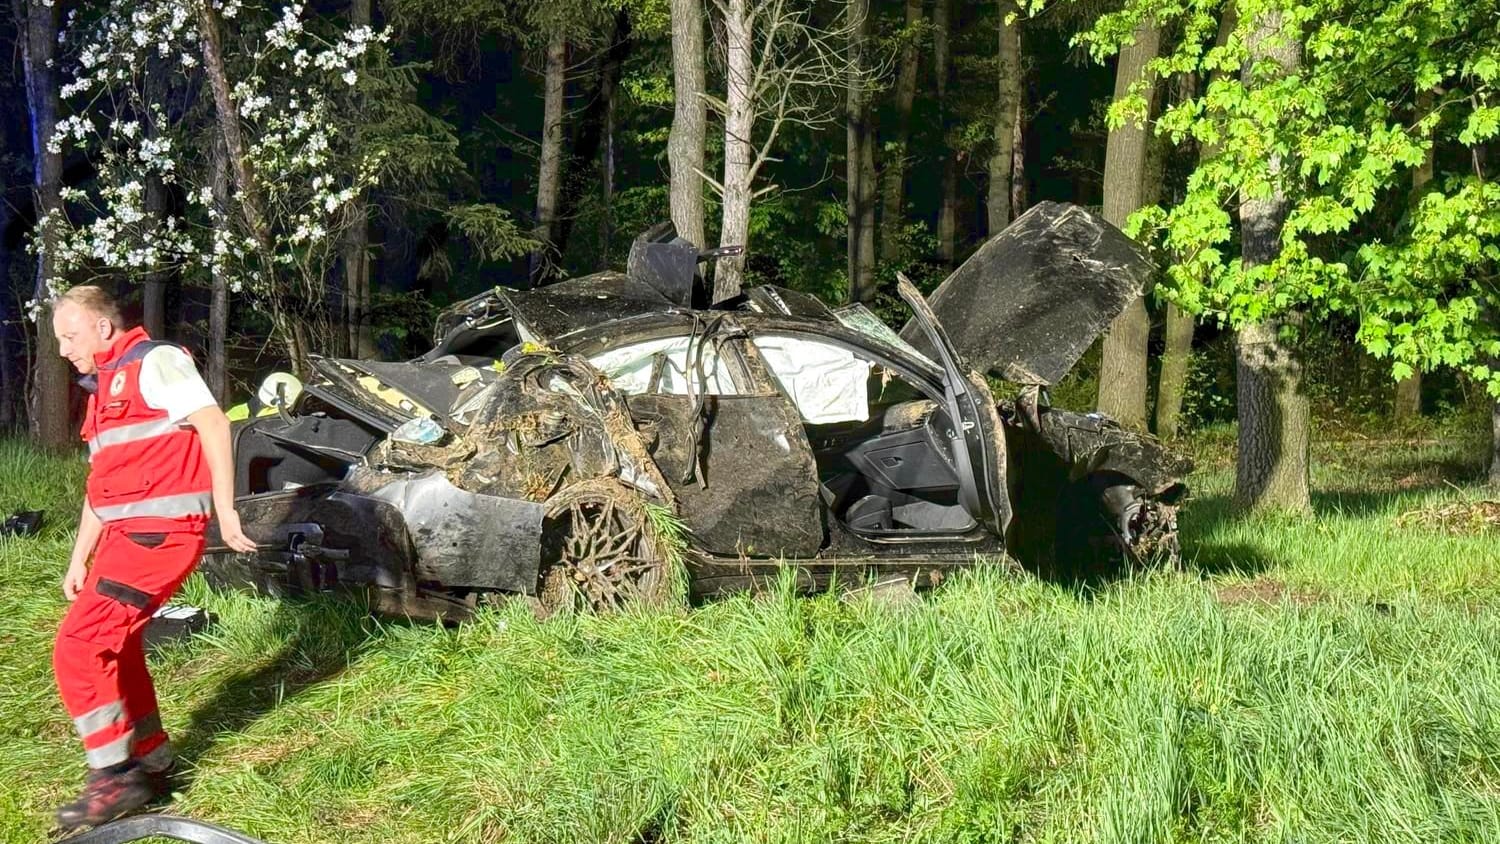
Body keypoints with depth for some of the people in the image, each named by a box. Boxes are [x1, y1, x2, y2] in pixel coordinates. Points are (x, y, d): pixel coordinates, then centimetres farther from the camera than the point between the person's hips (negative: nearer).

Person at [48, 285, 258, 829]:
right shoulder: (102, 389, 22)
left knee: (77, 650, -13)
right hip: (126, 534, 10)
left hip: (160, 532, -10)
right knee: (113, 651, 15)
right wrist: (79, 558, 25)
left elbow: (213, 425, -17)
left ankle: (116, 778, -5)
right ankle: (151, 766, 29)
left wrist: (224, 510, -21)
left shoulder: (155, 363, -7)